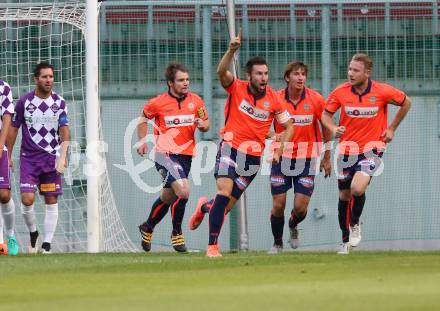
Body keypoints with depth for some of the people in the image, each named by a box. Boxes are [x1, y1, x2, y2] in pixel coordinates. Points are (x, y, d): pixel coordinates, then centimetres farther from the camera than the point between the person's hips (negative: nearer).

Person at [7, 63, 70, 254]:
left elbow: (64, 130, -4)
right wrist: (8, 155, 7)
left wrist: (62, 156, -18)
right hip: (28, 158, -1)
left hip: (52, 159, 1)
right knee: (27, 199, -13)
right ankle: (32, 232, 13)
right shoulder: (24, 102, -1)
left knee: (51, 202, 0)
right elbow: (14, 128, 8)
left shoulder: (59, 102, 1)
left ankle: (47, 245, 6)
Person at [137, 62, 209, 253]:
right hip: (165, 153, -5)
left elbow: (206, 125, 15)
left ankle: (148, 228, 42)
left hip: (186, 154, 5)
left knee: (168, 197, 17)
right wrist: (142, 140, 6)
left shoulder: (196, 101, 4)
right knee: (183, 190, -23)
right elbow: (143, 118, 14)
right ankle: (177, 233, -4)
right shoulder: (158, 103, -5)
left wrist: (202, 125, -9)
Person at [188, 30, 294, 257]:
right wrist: (232, 50, -40)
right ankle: (212, 245, -13)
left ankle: (205, 207, 42)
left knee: (228, 204, 5)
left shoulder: (273, 99, 0)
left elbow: (288, 126, 9)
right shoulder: (236, 88, -5)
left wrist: (279, 151, -3)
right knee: (224, 193, -21)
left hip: (253, 156, 3)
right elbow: (221, 72, -25)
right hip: (230, 147, -3)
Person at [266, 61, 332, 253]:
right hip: (281, 157, 0)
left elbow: (326, 127, 6)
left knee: (301, 207, -4)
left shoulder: (316, 99, -7)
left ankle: (293, 226, 31)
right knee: (278, 205, -3)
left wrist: (327, 158, 8)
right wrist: (273, 135, -21)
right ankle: (277, 243, 18)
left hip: (307, 158, 0)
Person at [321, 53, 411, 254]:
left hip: (372, 148, -3)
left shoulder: (382, 92, -11)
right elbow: (326, 114, 6)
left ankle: (355, 223, 7)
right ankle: (345, 241, 27)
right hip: (348, 150, 3)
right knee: (344, 195, 8)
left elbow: (406, 102, 7)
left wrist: (392, 129, 4)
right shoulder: (340, 92, -7)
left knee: (358, 188, -24)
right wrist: (334, 128, -15)